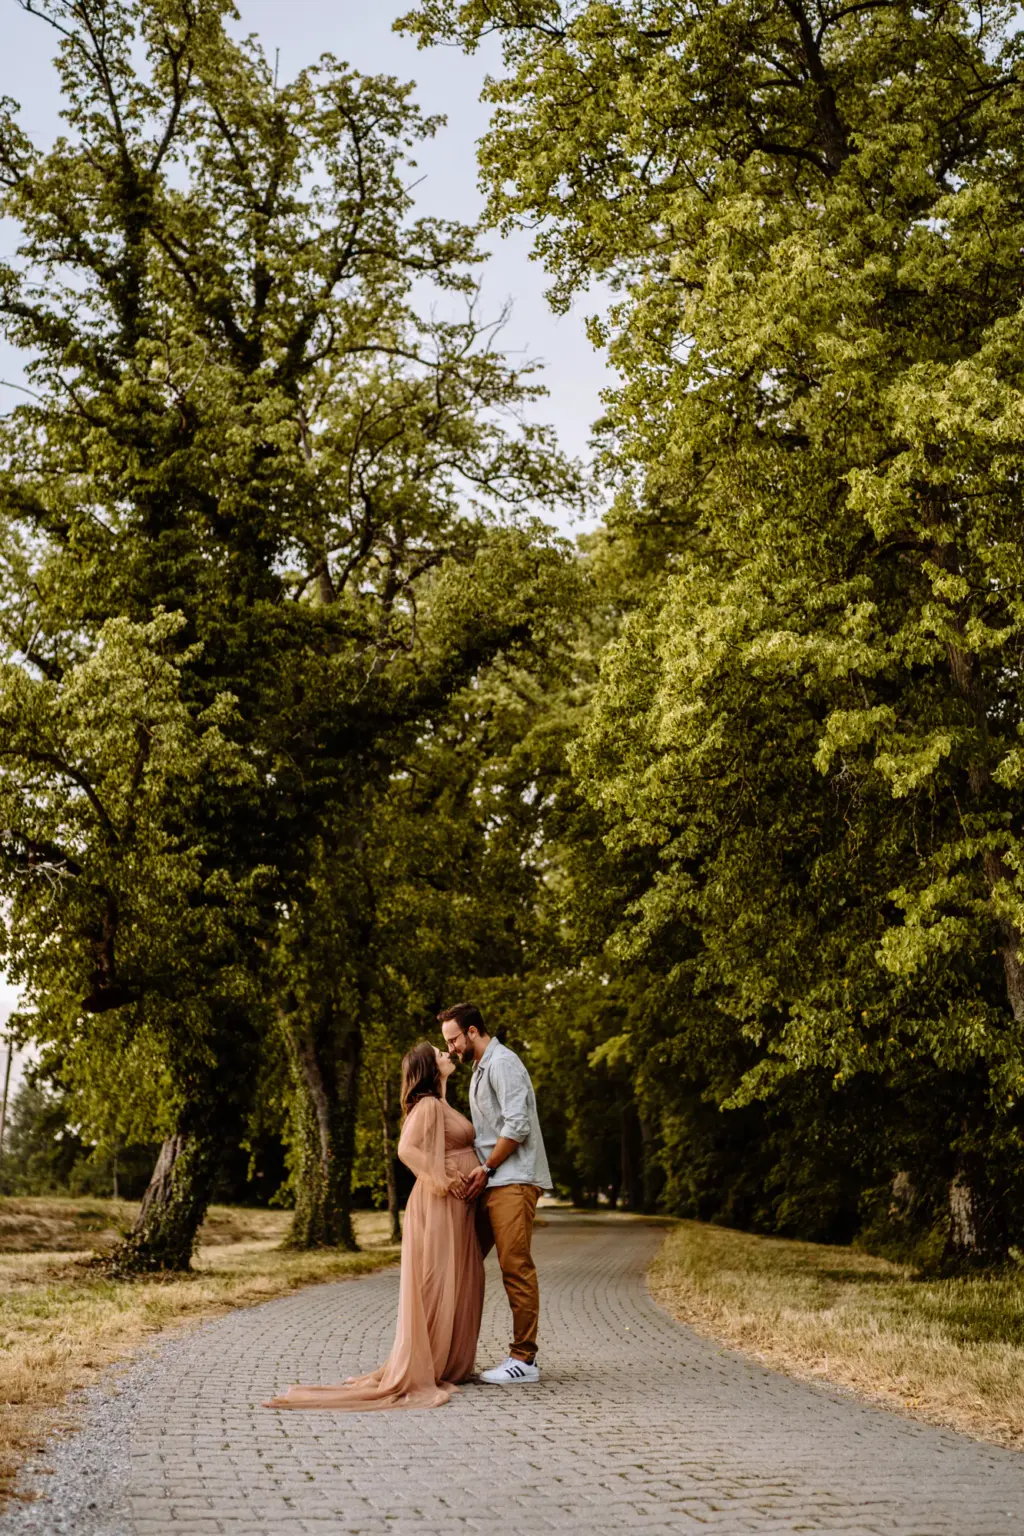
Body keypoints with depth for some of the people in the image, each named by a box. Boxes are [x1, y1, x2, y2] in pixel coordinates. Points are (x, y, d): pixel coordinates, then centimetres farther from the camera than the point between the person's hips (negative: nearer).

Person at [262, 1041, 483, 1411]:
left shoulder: (441, 1106, 18)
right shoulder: (428, 1105, -13)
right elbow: (406, 1149, -26)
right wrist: (441, 1181, -22)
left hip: (456, 1209, 10)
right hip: (439, 1207, -10)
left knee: (457, 1288, 12)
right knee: (436, 1288, -7)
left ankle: (447, 1365, 18)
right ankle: (416, 1372, -3)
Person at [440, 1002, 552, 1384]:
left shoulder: (502, 1063, -9)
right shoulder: (480, 1068, 22)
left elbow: (517, 1125, -18)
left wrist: (486, 1169, -13)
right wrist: (478, 1172, 14)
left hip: (512, 1181, -10)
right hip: (490, 1182, 10)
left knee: (516, 1267, -9)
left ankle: (524, 1359, -5)